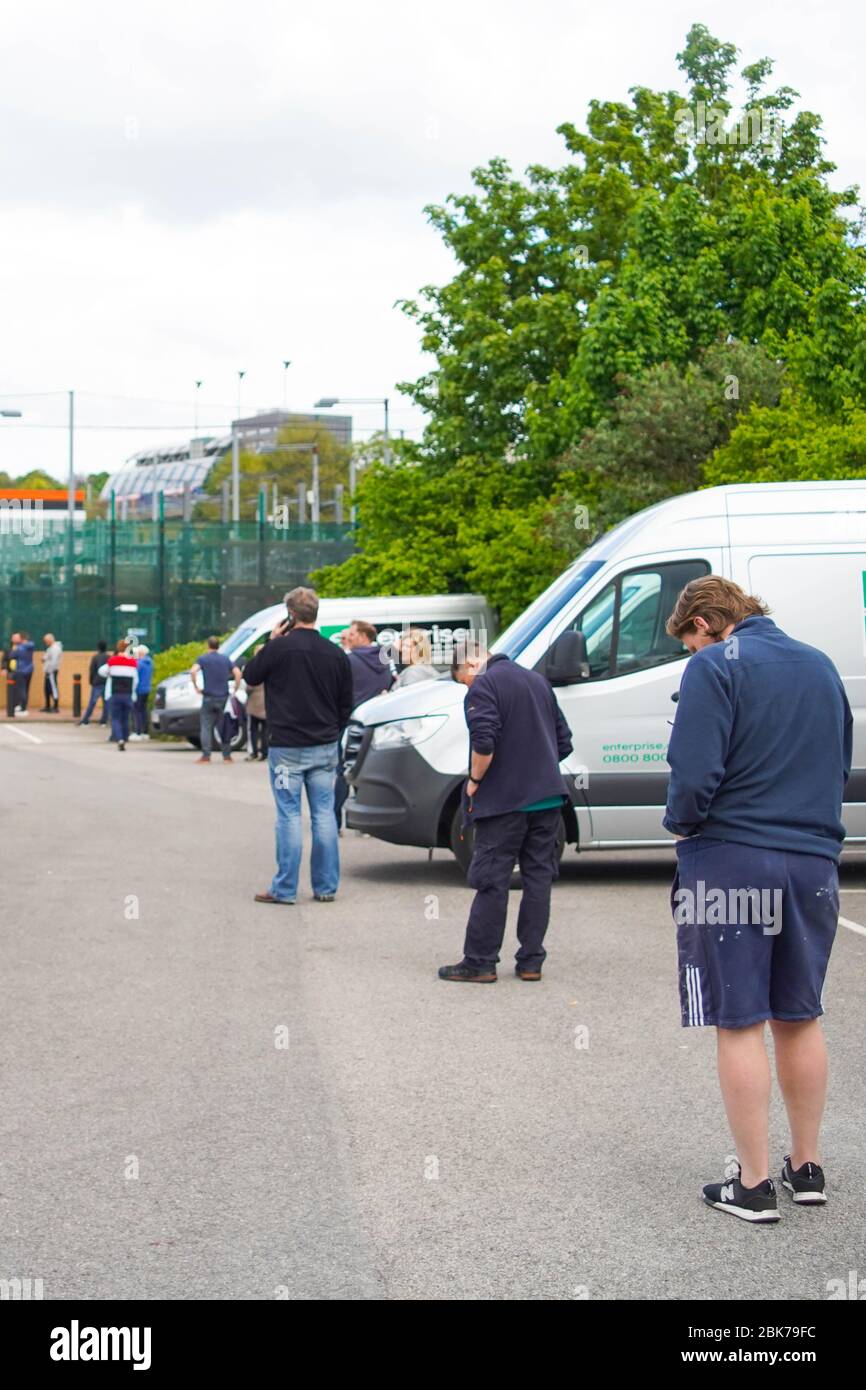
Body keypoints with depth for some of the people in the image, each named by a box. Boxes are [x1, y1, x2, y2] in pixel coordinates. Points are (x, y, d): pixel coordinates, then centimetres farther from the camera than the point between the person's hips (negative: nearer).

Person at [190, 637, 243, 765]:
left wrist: (196, 686, -7)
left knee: (206, 726, 1)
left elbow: (193, 671, -17)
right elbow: (237, 672, -1)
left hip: (209, 697, -3)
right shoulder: (225, 658, 9)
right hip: (223, 697, 3)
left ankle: (206, 755, -7)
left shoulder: (203, 659, 1)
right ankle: (227, 755, 10)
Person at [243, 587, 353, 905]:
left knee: (289, 816, 0)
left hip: (287, 747, -4)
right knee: (324, 815, 8)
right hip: (325, 747, 4)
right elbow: (346, 703, 11)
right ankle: (326, 887, 11)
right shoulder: (335, 654, 4)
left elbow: (250, 676, 4)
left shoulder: (279, 648, -12)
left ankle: (285, 888, 3)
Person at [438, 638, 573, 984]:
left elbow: (484, 743, -21)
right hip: (548, 798, 7)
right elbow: (563, 740, 19)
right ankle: (530, 961, 11)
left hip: (505, 800, -7)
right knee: (538, 878, 9)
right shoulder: (536, 680, 17)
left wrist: (474, 781, -7)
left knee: (491, 881, -1)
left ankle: (479, 962, 2)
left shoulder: (483, 687, -8)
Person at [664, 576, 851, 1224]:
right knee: (799, 1018, 16)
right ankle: (808, 1167, 24)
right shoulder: (820, 665, 13)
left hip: (732, 862, -6)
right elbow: (842, 765, 19)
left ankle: (754, 1185, 4)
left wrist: (682, 822, 1)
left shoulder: (715, 666, -9)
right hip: (814, 863, 6)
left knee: (739, 1024, 1)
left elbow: (695, 774, -17)